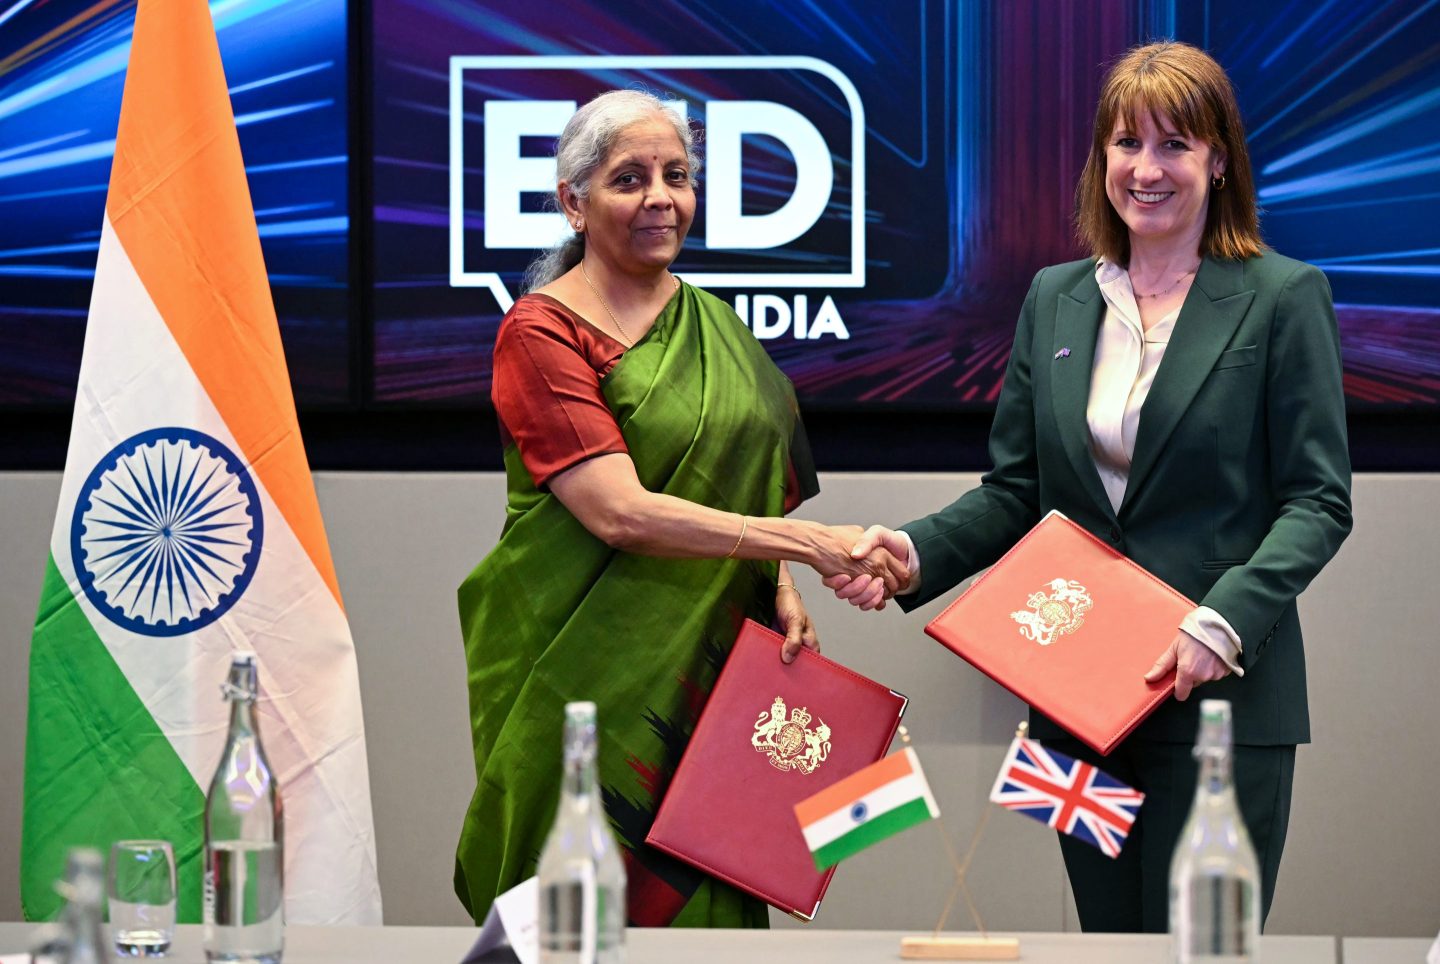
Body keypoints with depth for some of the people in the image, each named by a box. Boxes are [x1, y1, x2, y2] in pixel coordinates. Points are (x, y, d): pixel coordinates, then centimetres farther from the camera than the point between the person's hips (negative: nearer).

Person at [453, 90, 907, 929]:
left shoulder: (718, 326, 13)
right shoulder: (540, 333, -8)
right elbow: (619, 512, -19)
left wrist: (781, 592, 1)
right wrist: (808, 543, -24)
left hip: (708, 672, 6)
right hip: (588, 679, -6)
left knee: (704, 899, 5)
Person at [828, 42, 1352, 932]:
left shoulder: (1282, 298, -3)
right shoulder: (1054, 299, 12)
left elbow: (1319, 501, -6)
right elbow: (1014, 490, 13)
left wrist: (1225, 620, -20)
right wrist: (917, 552, -6)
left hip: (1219, 695, -5)